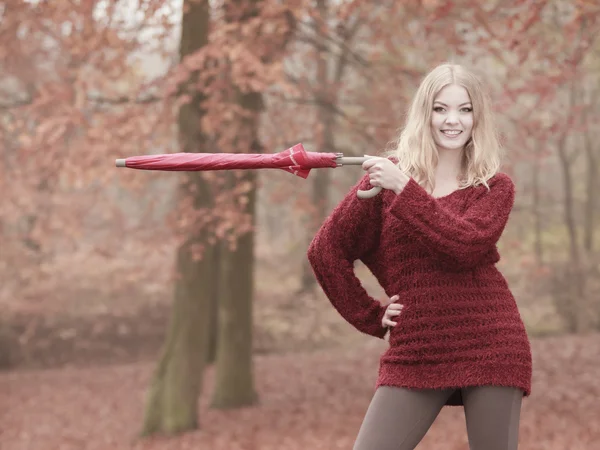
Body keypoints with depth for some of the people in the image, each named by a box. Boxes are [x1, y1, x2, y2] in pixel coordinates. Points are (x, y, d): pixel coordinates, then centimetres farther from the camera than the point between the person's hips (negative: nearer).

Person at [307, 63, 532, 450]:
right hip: (415, 354, 1)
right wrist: (371, 317, 6)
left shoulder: (495, 186, 5)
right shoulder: (386, 175, 7)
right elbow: (326, 250, 9)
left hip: (489, 348, -1)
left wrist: (405, 189, -17)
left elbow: (463, 247, -15)